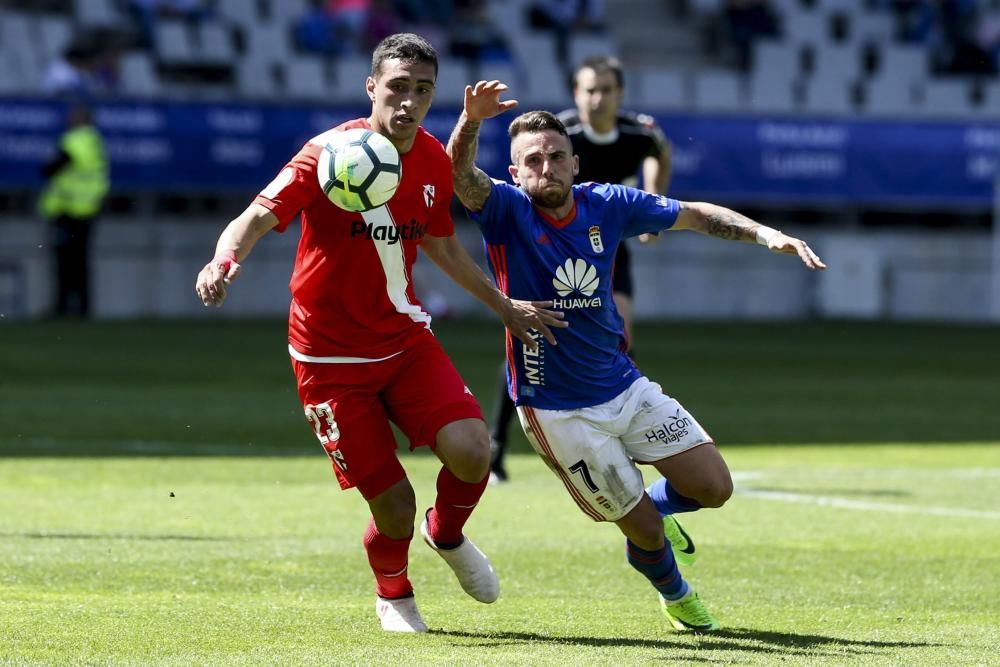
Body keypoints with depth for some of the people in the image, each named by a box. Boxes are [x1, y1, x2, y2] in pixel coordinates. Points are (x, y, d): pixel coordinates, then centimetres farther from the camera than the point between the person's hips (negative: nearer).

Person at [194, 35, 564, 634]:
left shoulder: (435, 162, 0)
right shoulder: (331, 153, -17)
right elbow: (259, 217, -27)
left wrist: (504, 305, 25)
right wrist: (224, 260, -48)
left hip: (406, 338, 4)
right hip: (331, 355, -4)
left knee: (471, 450, -19)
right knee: (393, 505, -6)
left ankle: (448, 534, 16)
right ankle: (394, 594, 29)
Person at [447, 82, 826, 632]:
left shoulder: (606, 205, -3)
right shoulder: (507, 211, -14)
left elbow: (694, 215, 8)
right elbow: (461, 177, -34)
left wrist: (765, 234, -5)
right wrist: (472, 121, -55)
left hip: (626, 388, 4)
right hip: (558, 413, -4)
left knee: (713, 488, 1)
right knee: (645, 530, 1)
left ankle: (651, 504, 35)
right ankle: (675, 595, 35)